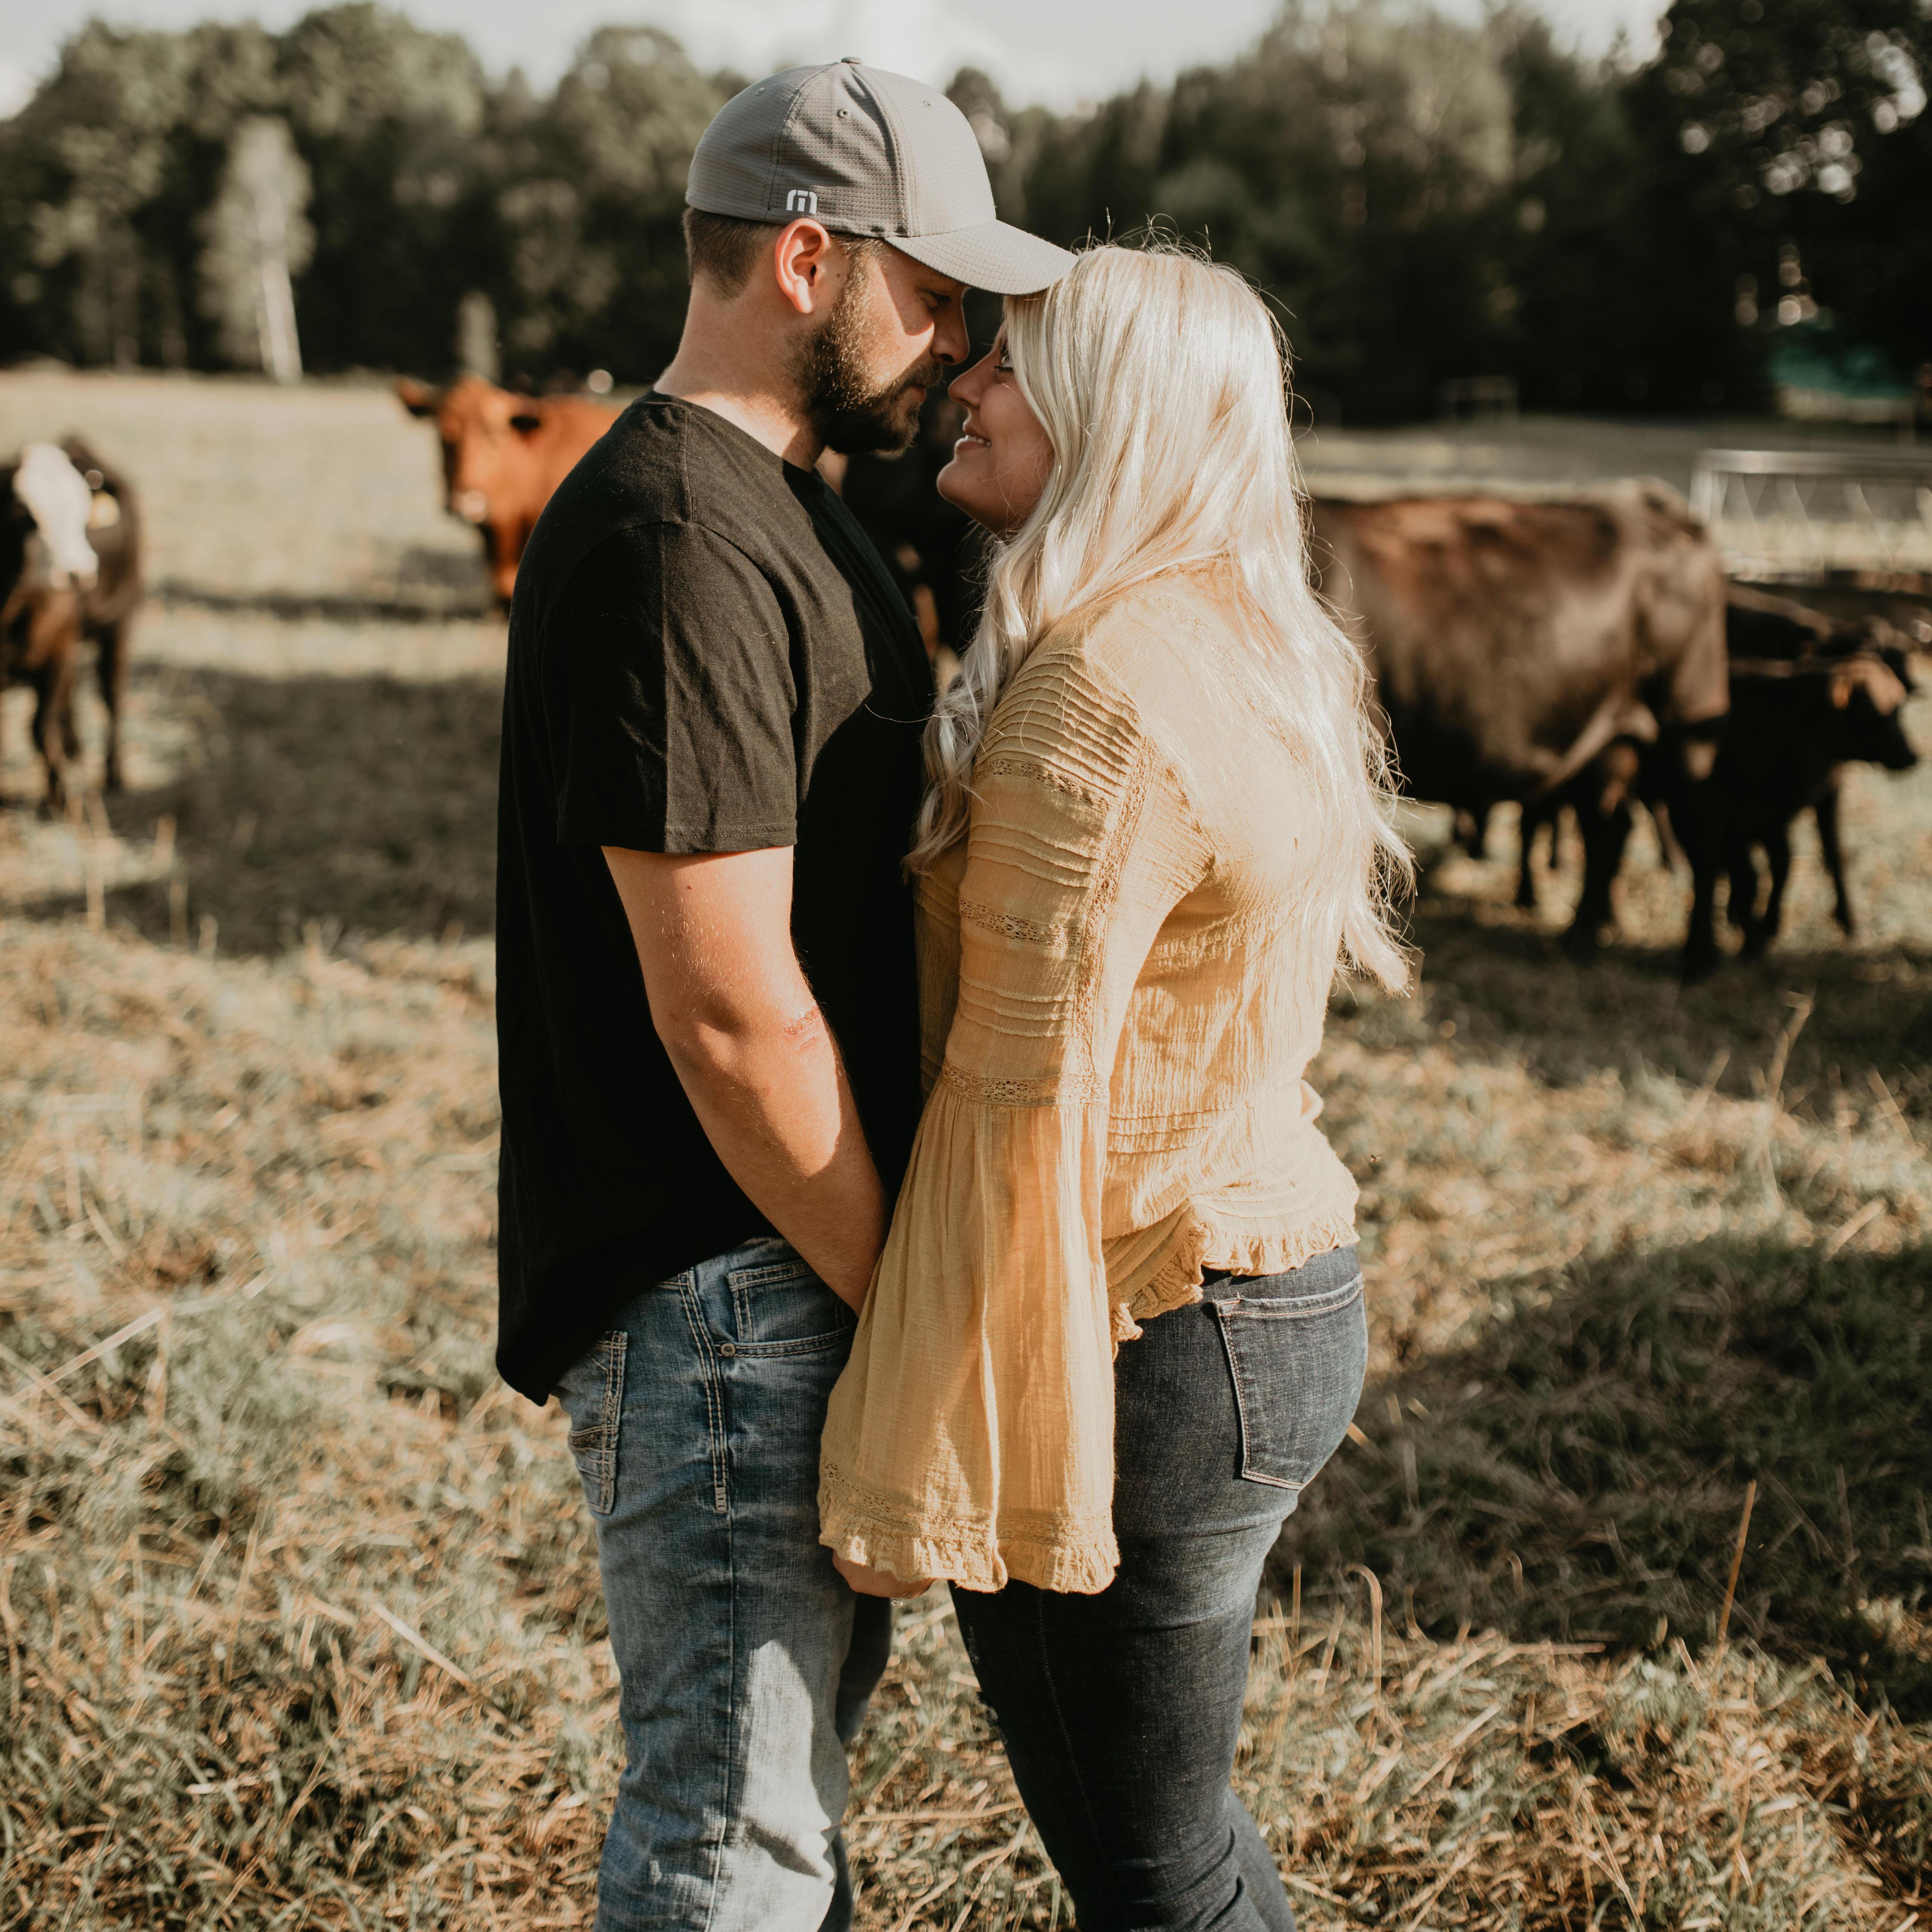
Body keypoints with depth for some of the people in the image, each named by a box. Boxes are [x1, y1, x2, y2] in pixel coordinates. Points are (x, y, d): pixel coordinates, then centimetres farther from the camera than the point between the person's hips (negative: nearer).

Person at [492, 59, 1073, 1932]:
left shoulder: (775, 503, 12)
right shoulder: (676, 543, -21)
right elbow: (734, 1015, -24)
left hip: (812, 1253, 10)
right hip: (721, 1291, -10)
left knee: (806, 1699, 25)